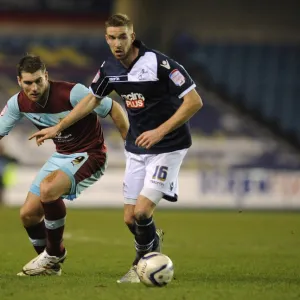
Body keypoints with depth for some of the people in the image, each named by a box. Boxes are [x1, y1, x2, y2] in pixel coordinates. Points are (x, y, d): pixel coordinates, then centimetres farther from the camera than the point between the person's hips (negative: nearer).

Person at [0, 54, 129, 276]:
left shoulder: (72, 93, -26)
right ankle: (51, 264, 28)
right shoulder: (18, 103, -8)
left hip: (89, 155, -7)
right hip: (62, 156, 7)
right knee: (28, 214, 3)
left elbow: (114, 109, -17)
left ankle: (54, 253, -11)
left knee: (48, 189, -33)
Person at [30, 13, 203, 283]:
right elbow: (92, 99, 18)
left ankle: (142, 262, 12)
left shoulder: (159, 64, -22)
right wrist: (58, 127, 19)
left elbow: (194, 101, -21)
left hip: (167, 147, -6)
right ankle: (152, 244, 37)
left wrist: (160, 131, -25)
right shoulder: (110, 68, -2)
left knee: (142, 212, -16)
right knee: (130, 218, 5)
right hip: (136, 149, 6)